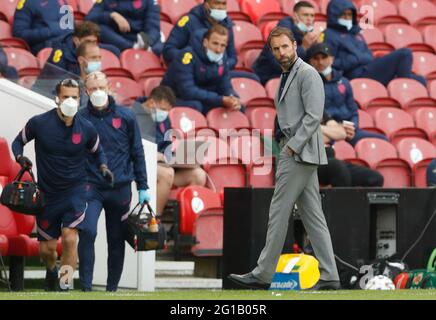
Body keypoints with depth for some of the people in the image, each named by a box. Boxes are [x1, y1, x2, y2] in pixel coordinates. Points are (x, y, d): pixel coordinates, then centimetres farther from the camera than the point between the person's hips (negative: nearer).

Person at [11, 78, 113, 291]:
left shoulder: (86, 128, -6)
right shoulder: (39, 123, -9)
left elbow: (97, 151, 13)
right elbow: (19, 141, 7)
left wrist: (103, 168, -6)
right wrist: (20, 157, -13)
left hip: (75, 191, -1)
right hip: (47, 192, 1)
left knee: (69, 238, -20)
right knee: (46, 248, 8)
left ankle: (65, 286, -9)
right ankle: (51, 271, 44)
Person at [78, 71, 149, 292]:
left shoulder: (125, 116, 4)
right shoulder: (80, 119, 2)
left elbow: (137, 153, 8)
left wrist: (143, 187, 5)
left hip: (120, 189, 2)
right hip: (91, 187, -2)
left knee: (117, 240, 7)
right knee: (87, 232, -20)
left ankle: (112, 288, 18)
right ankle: (86, 286, -16)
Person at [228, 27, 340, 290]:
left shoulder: (307, 74, -10)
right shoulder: (286, 77, 20)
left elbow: (314, 115, -18)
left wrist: (292, 147, -18)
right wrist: (286, 147, 13)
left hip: (301, 153, -10)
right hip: (295, 152, 10)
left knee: (279, 212, -6)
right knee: (313, 216, 5)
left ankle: (263, 274, -3)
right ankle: (329, 277, 3)